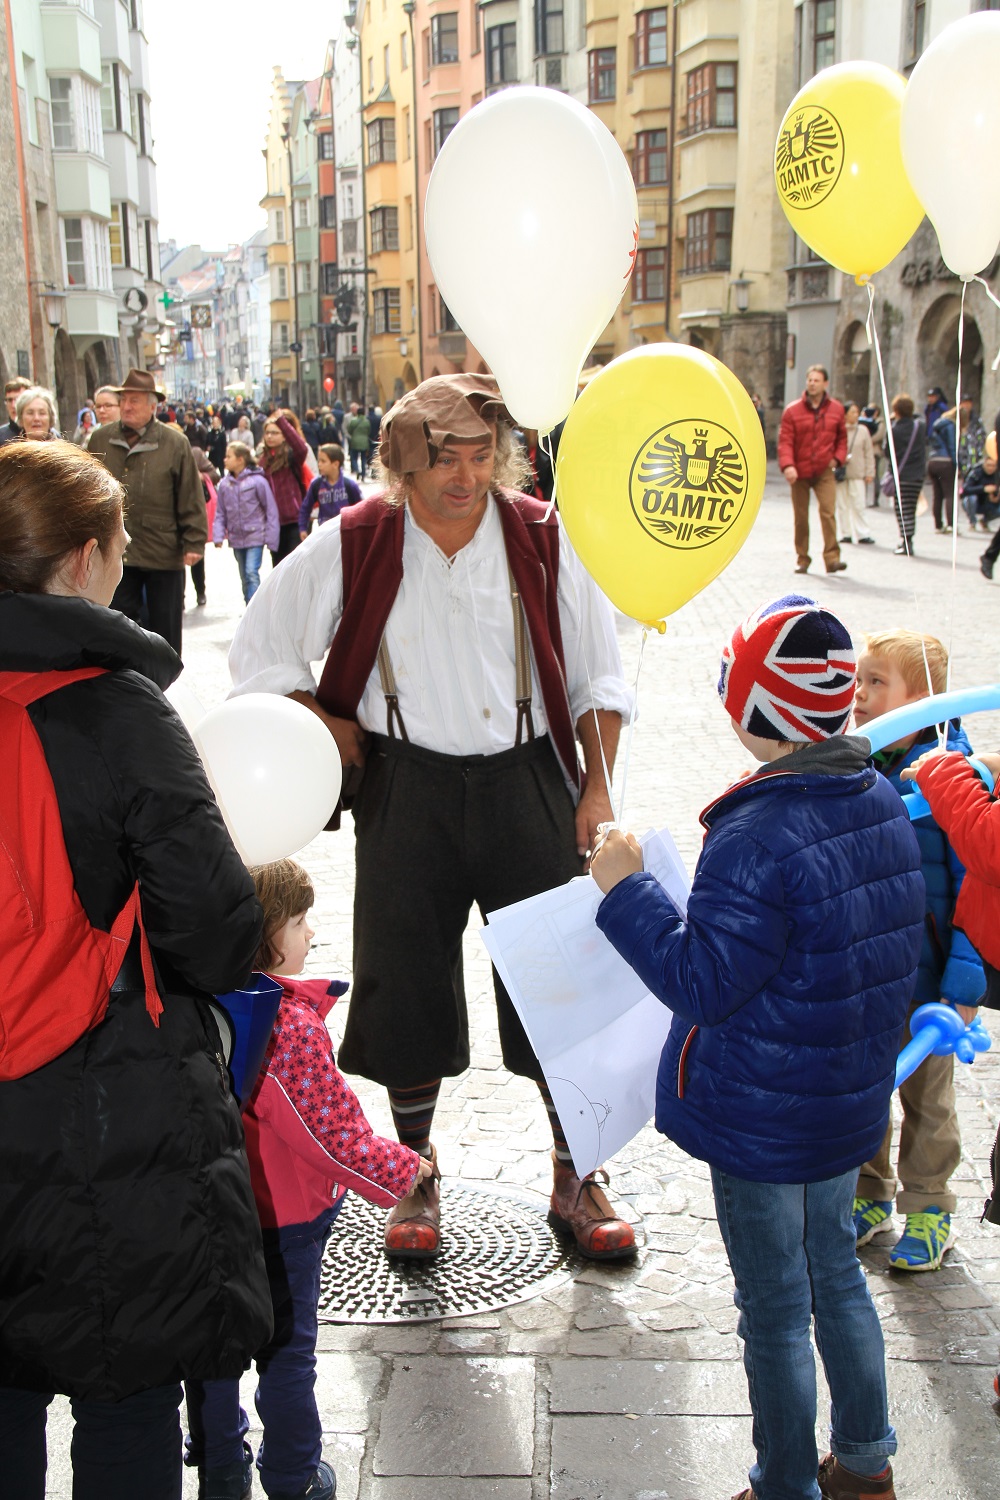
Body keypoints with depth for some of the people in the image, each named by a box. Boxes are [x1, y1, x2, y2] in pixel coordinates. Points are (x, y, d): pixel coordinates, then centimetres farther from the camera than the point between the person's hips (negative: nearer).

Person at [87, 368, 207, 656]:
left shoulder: (175, 444, -4)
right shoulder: (101, 440, 4)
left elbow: (191, 499, -3)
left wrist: (194, 543, -7)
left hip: (164, 554, -2)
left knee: (165, 625, 9)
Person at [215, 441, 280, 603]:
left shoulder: (257, 481, -11)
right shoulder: (225, 484, 2)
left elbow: (271, 510, -7)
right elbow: (220, 513, 7)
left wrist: (271, 538, -9)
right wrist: (218, 536, -5)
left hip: (255, 536, -5)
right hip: (236, 538, 5)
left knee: (252, 573, -16)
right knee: (244, 578, 14)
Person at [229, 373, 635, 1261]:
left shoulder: (543, 540, -1)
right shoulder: (353, 546, -3)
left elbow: (597, 680, 5)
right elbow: (260, 651, 6)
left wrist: (597, 789, -1)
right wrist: (331, 731, -3)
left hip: (527, 781, 0)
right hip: (407, 788, 0)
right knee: (408, 986, 8)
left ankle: (575, 1180, 23)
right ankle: (416, 1178, 30)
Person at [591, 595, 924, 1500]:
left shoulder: (757, 837, -27)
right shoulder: (885, 804, -1)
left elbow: (701, 983, -24)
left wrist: (625, 892, -16)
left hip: (761, 1123, -8)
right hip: (852, 1102, 8)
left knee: (775, 1311, 9)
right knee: (835, 1272, 25)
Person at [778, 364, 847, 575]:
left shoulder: (836, 409, 5)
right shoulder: (792, 410, -3)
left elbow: (842, 437, 17)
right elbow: (785, 441, -9)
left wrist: (837, 457, 0)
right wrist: (787, 465, -24)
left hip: (824, 471, 0)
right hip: (799, 472, 0)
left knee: (828, 512, -14)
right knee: (801, 517, 5)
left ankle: (832, 558, -14)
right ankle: (802, 559, 16)